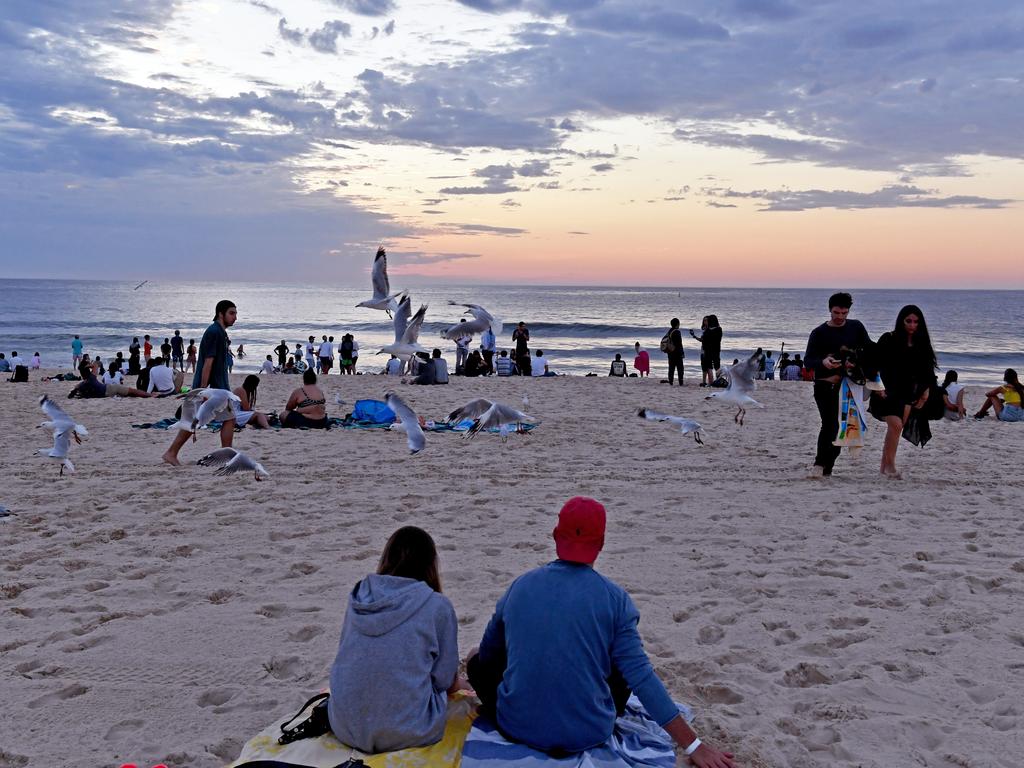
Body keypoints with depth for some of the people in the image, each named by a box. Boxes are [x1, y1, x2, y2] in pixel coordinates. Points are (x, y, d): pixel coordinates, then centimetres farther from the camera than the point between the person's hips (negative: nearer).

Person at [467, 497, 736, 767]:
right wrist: (694, 746, -7)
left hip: (518, 729, 0)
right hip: (589, 734, 0)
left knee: (477, 661, 25)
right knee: (625, 668, 26)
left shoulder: (520, 586, -1)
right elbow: (640, 675, -11)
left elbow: (488, 653, 13)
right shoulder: (613, 597, -8)